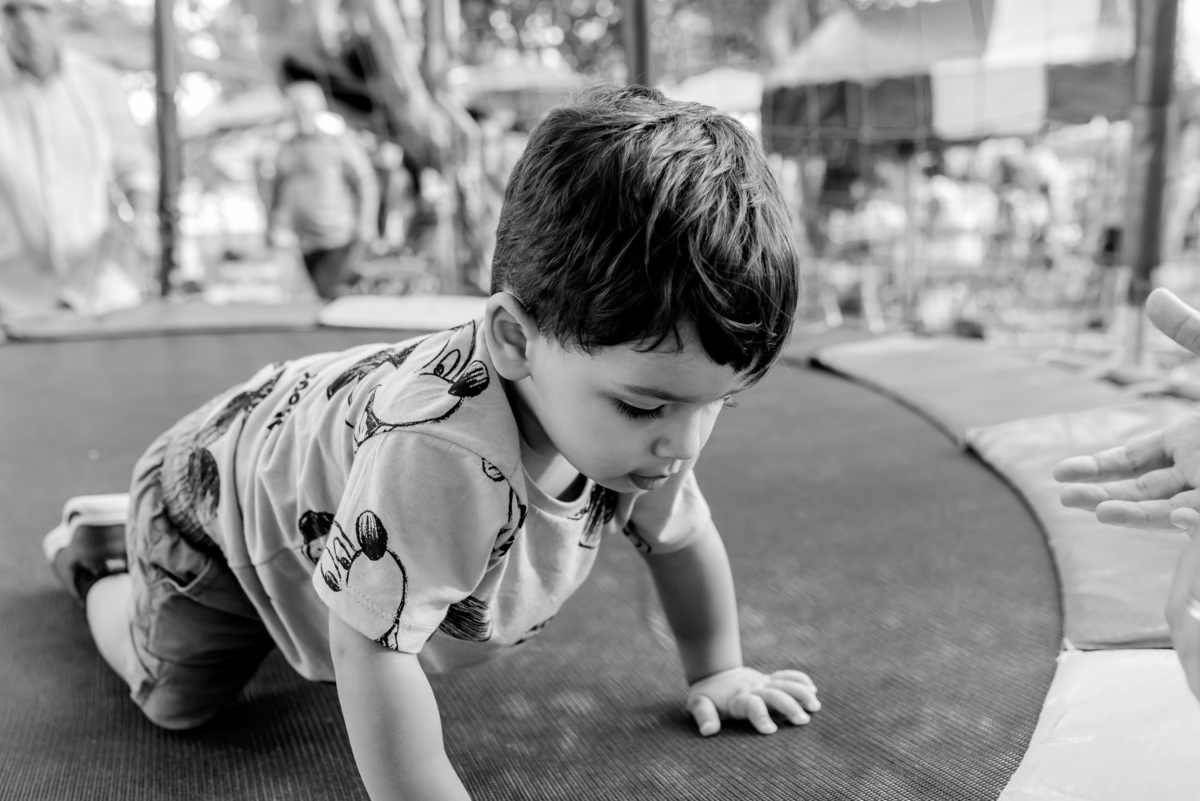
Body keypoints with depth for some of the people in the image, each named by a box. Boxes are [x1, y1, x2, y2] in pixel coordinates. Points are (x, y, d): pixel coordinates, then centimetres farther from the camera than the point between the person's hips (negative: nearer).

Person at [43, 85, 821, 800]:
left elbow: (680, 535, -6)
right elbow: (371, 652, -43)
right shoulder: (437, 456, -51)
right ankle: (93, 559, 30)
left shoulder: (646, 422, -25)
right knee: (180, 700, 2)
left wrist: (717, 672, -1)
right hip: (216, 484, -6)